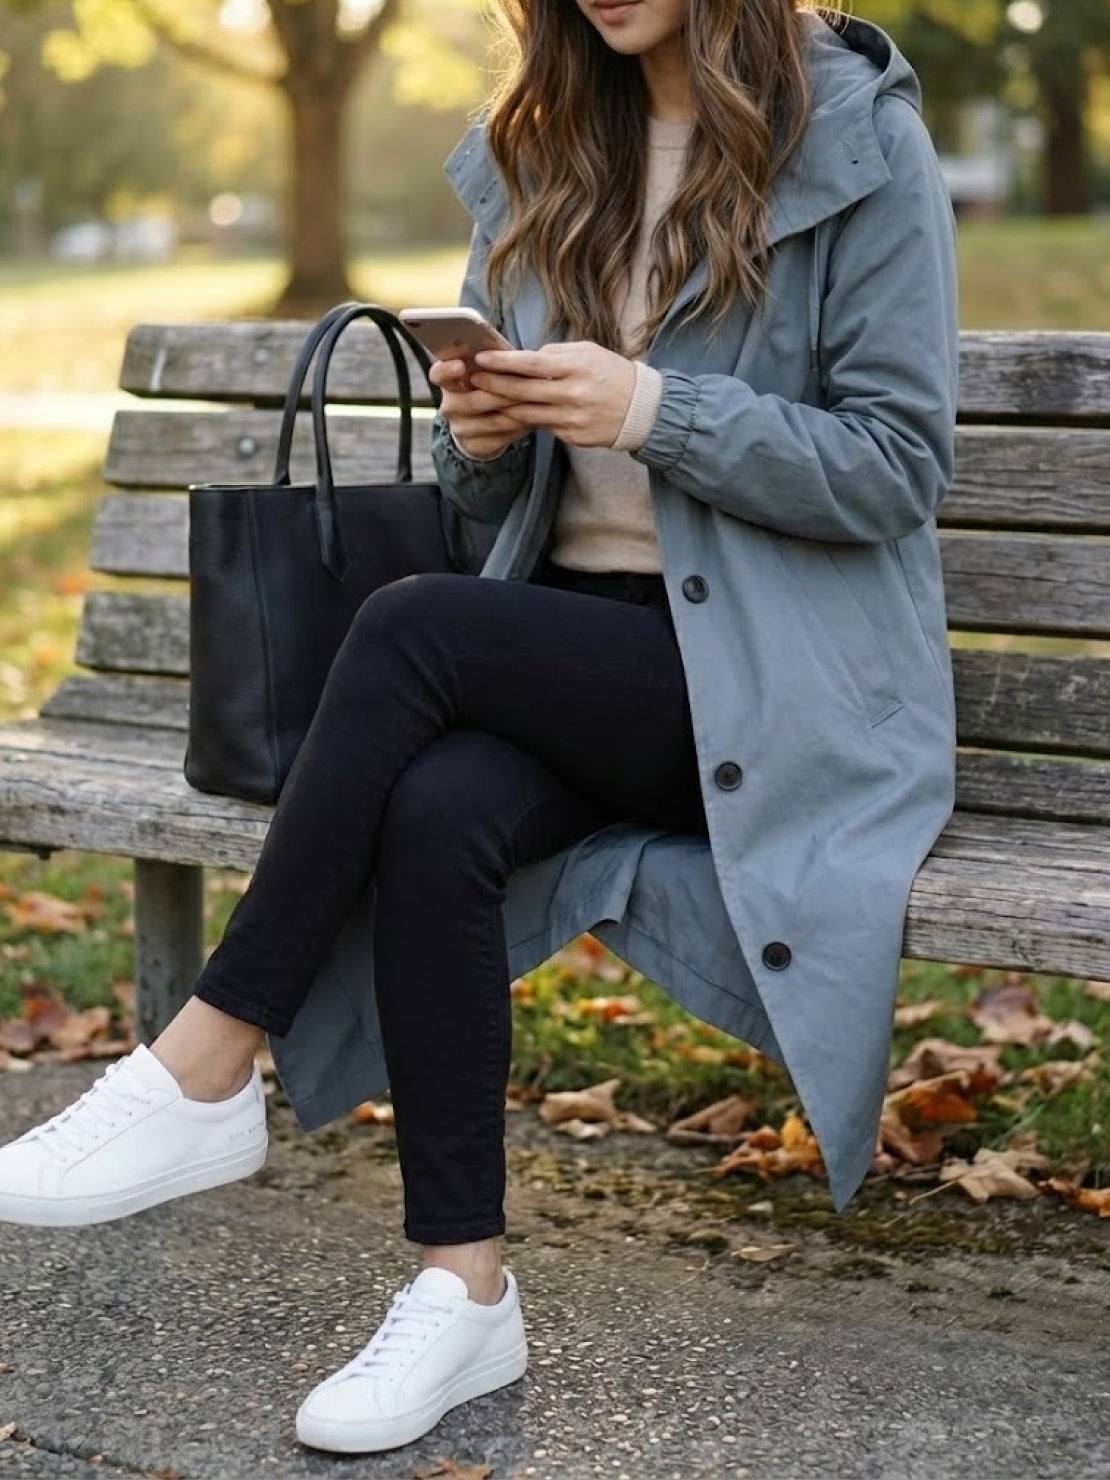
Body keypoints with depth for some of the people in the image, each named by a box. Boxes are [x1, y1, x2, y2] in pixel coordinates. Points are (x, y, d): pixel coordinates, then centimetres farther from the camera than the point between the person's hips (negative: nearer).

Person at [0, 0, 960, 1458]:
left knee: (412, 628, -28)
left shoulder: (858, 139, -4)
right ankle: (464, 1292, -19)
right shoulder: (545, 148, 13)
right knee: (435, 816, -28)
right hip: (575, 640, 5)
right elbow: (493, 502, 16)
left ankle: (206, 1076, -16)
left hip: (776, 678, -5)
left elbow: (899, 465, -9)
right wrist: (482, 431, -8)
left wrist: (652, 408, -19)